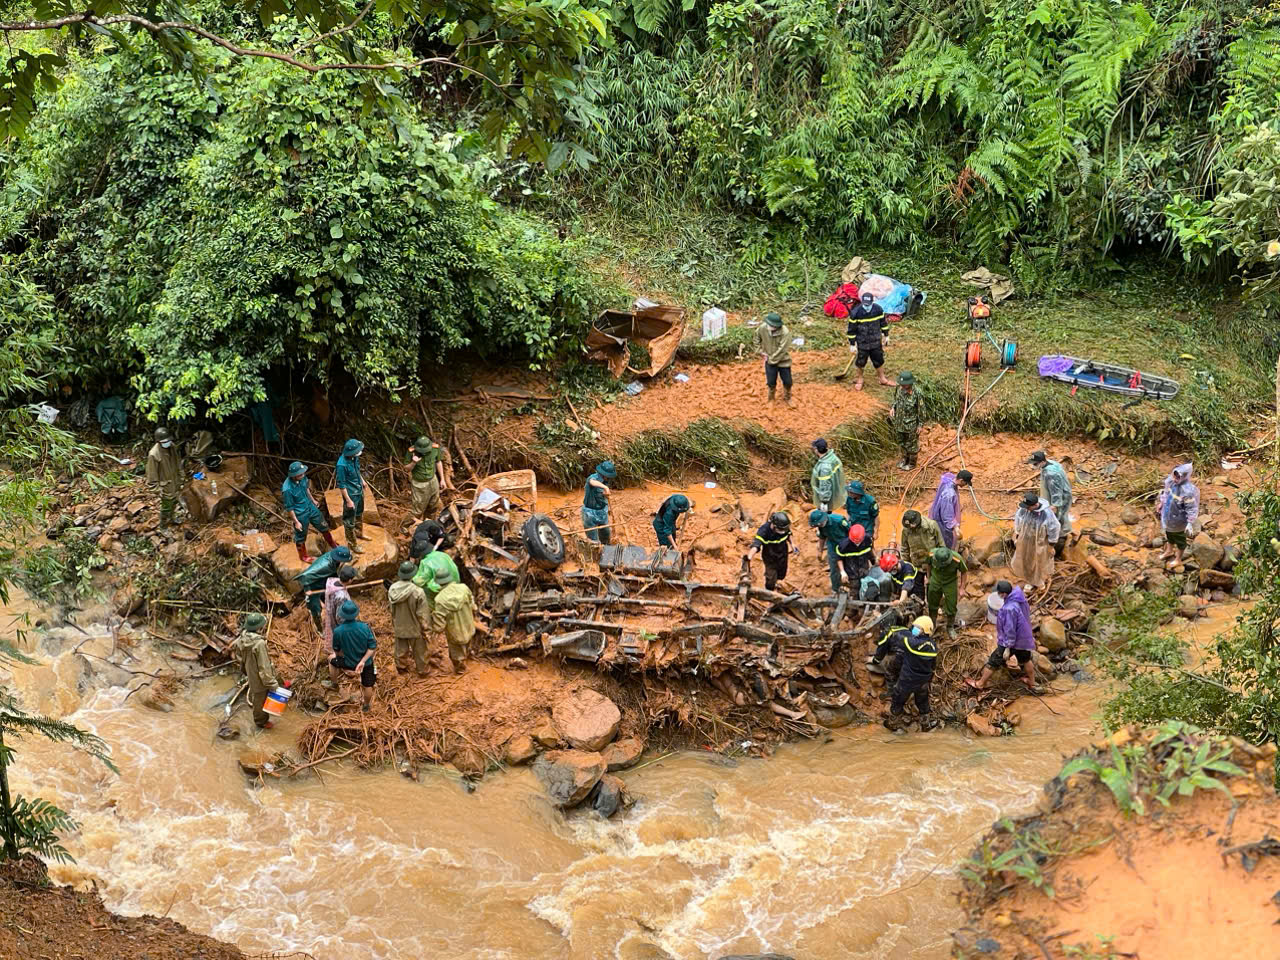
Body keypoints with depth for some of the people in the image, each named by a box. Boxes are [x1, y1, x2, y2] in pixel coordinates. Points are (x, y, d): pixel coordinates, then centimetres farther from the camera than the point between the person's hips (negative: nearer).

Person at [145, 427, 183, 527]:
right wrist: (157, 489, -18)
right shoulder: (154, 455, -31)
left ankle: (171, 519, 53)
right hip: (165, 486, -7)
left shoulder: (173, 447, -9)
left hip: (174, 483, 7)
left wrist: (180, 481, 12)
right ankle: (163, 526, 32)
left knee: (174, 504, 27)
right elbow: (152, 475, -22)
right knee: (166, 507, 10)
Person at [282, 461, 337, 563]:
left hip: (311, 508, 7)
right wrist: (296, 522, -15)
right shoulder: (287, 489, -35)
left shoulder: (302, 477, -16)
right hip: (300, 515, -7)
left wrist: (313, 500, 21)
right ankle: (303, 556, 42)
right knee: (300, 537, 16)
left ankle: (332, 545, 47)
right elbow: (289, 508, -22)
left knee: (324, 526, 22)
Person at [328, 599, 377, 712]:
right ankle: (366, 706, 47)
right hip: (366, 662, 0)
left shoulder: (338, 631, -24)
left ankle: (334, 683, 50)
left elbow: (337, 651, -7)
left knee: (332, 659, 30)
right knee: (367, 686, 24)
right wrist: (362, 661, -16)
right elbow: (372, 647, -19)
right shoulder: (365, 627, -24)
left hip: (349, 664, 0)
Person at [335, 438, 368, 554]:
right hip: (351, 494, -8)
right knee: (350, 520, 10)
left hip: (359, 490, 8)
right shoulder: (342, 465, -34)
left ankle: (359, 533, 52)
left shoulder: (354, 457, -11)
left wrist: (362, 480, 24)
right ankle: (352, 544, 25)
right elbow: (341, 484, -25)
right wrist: (348, 500, -21)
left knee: (359, 514, 29)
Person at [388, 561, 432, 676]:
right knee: (419, 650, 20)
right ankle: (422, 670, 37)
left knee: (401, 648, 26)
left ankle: (401, 667, 46)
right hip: (414, 628, -4)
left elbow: (392, 609, -2)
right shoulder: (418, 592, -32)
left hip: (399, 627, 4)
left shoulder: (392, 589, -18)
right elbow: (422, 613, -22)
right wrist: (425, 627, -6)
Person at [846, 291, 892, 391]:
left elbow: (883, 322, 5)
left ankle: (882, 379, 37)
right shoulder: (855, 313, -22)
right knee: (861, 362, 14)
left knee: (879, 360, 16)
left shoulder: (878, 309, -13)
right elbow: (851, 329, -13)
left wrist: (886, 335, 13)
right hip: (862, 343, -2)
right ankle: (860, 379, 39)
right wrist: (852, 344, -10)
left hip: (876, 342, 2)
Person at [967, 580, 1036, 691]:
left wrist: (1008, 648, -19)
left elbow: (1010, 630, -28)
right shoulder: (1021, 598, -9)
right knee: (1026, 659, 29)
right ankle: (1032, 682, 48)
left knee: (993, 661, 10)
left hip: (1011, 640, -8)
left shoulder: (1010, 608, -35)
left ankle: (980, 684, 26)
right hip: (1024, 638, 8)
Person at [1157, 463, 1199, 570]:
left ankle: (1178, 559, 43)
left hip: (1178, 521, -7)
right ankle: (1169, 551, 59)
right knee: (1169, 535, 32)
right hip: (1168, 516, 7)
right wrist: (1161, 503, 17)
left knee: (1180, 540, 20)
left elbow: (1192, 509, -27)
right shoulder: (1171, 481, -16)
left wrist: (1190, 523, -26)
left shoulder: (1188, 491, -37)